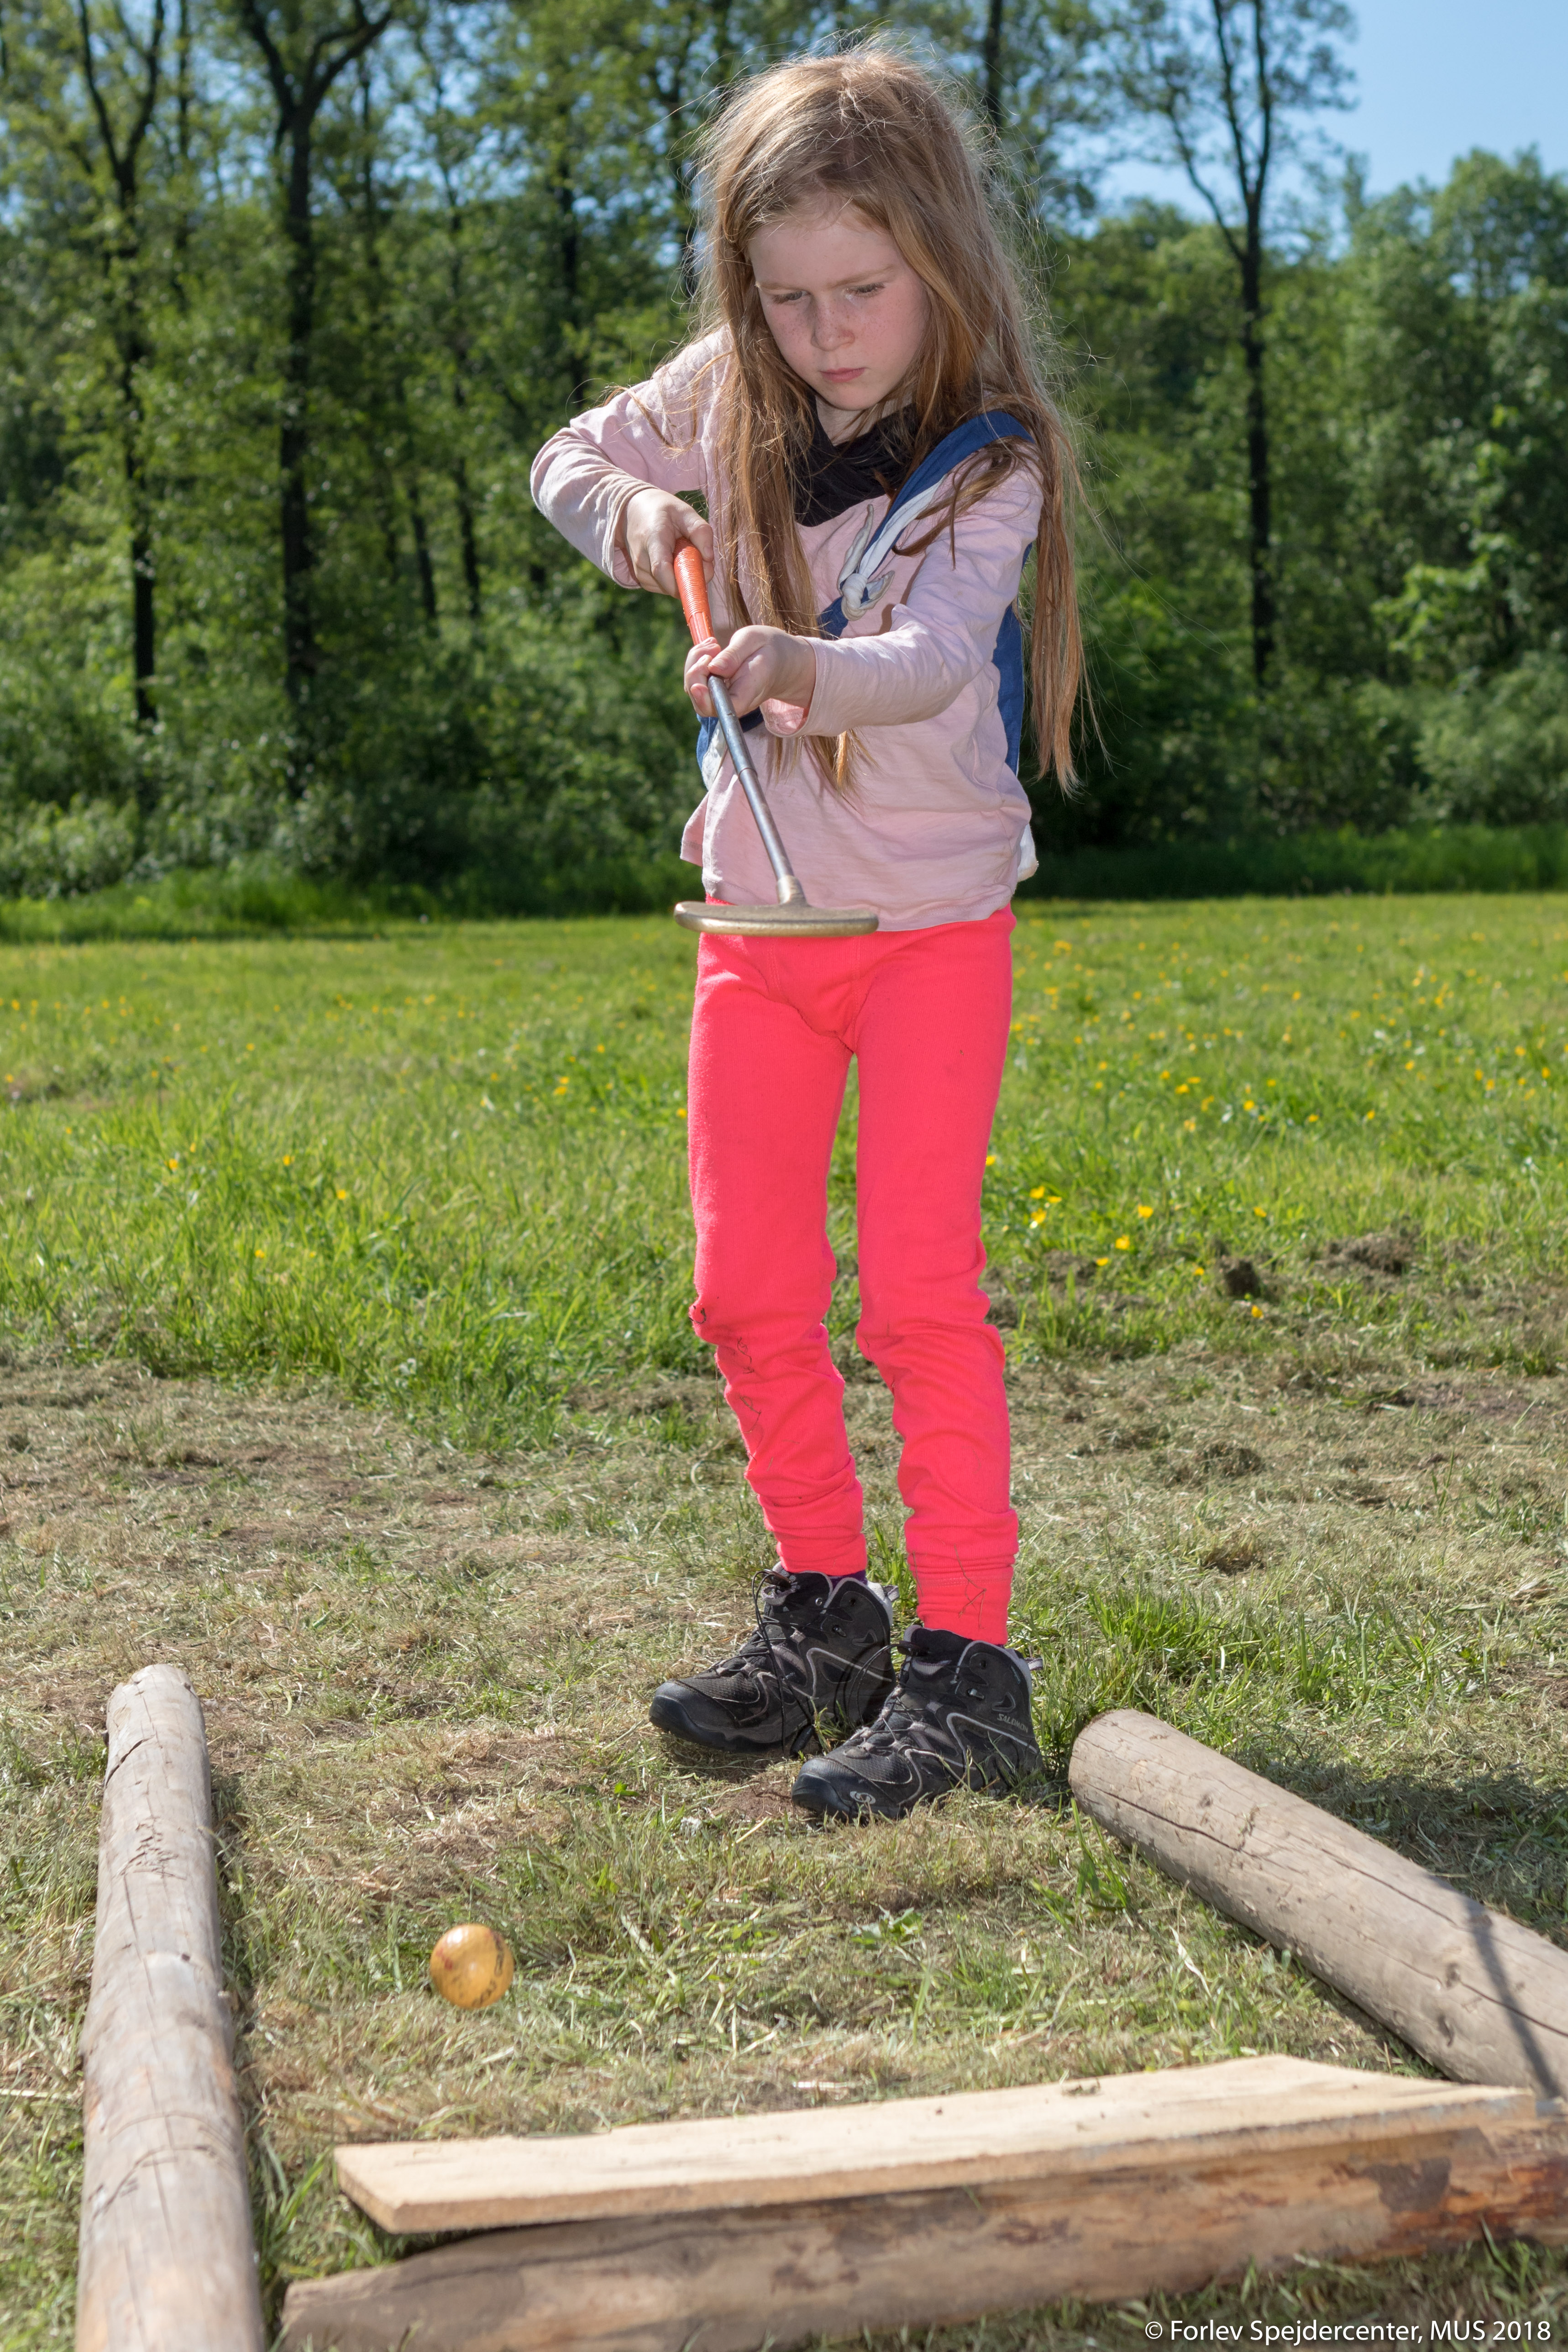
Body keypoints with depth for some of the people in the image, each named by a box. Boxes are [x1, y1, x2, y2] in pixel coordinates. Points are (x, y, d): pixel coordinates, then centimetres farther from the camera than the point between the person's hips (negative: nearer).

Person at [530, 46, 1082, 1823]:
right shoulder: (732, 399, 0)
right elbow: (569, 462, 16)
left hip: (930, 923, -5)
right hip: (758, 924, 5)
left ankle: (963, 1667, -2)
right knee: (747, 1290, 7)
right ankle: (824, 1611, 23)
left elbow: (934, 661, -33)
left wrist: (806, 667, -54)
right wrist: (632, 513, -7)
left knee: (916, 1287, -11)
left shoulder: (991, 461, -14)